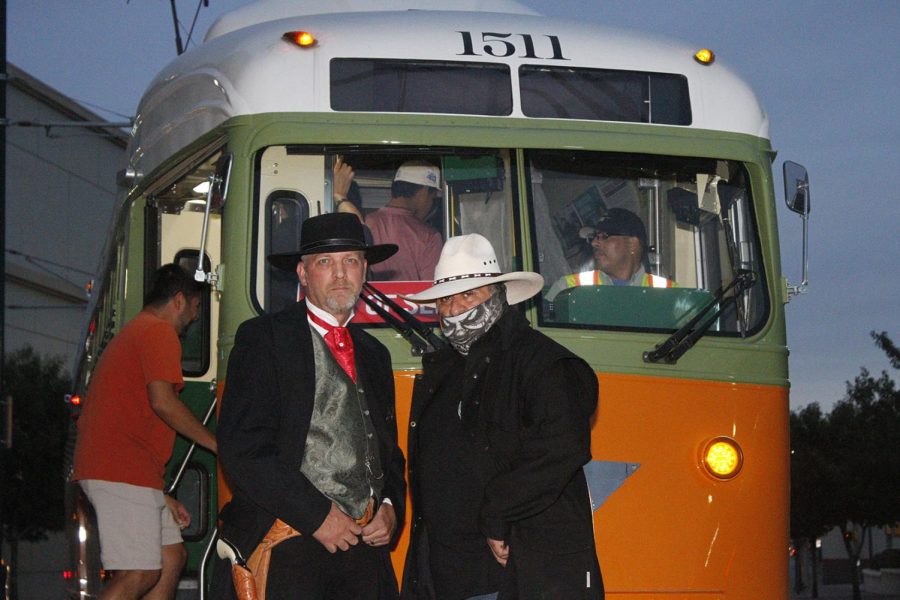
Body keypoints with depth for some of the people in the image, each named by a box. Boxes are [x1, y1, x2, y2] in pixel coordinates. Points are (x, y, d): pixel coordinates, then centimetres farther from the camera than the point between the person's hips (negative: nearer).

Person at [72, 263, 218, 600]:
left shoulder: (132, 333, 29)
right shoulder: (160, 332, -4)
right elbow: (162, 401, -19)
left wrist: (161, 496, 26)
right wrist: (216, 444, -7)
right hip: (123, 471, -11)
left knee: (172, 558, 10)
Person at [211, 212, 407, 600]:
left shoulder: (374, 354, 21)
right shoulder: (263, 338, 0)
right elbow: (242, 448, -9)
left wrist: (390, 507, 5)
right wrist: (316, 516, -12)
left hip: (363, 544, 5)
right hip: (286, 549, -5)